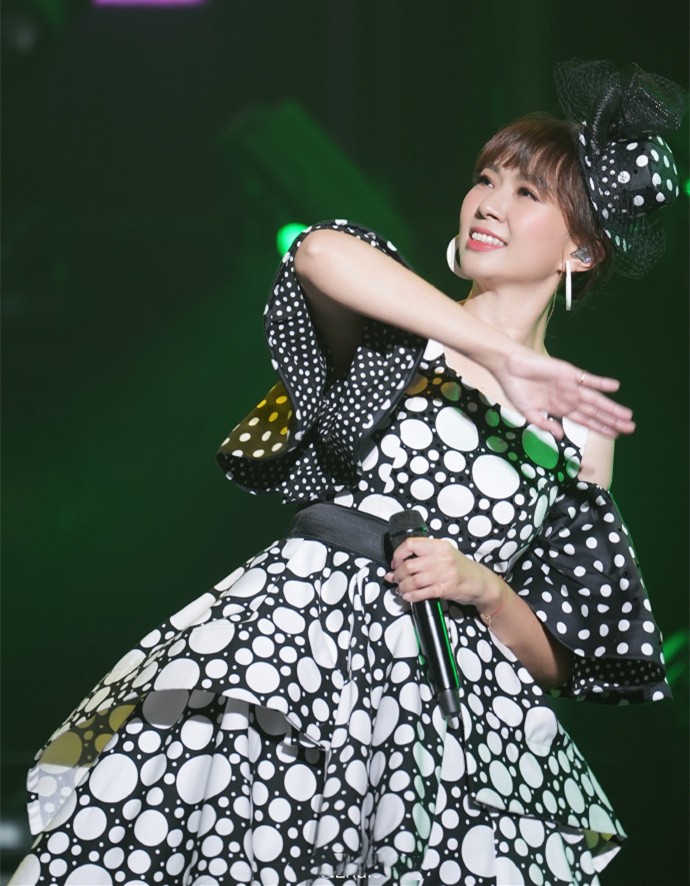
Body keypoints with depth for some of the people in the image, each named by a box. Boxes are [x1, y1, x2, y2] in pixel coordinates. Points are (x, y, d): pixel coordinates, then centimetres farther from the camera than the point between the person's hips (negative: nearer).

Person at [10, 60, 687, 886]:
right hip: (287, 640, -2)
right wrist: (500, 359, -17)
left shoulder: (579, 430, 13)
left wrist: (484, 587, -7)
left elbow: (554, 662, 13)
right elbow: (322, 253, -18)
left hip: (440, 702, 2)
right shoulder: (397, 332, 9)